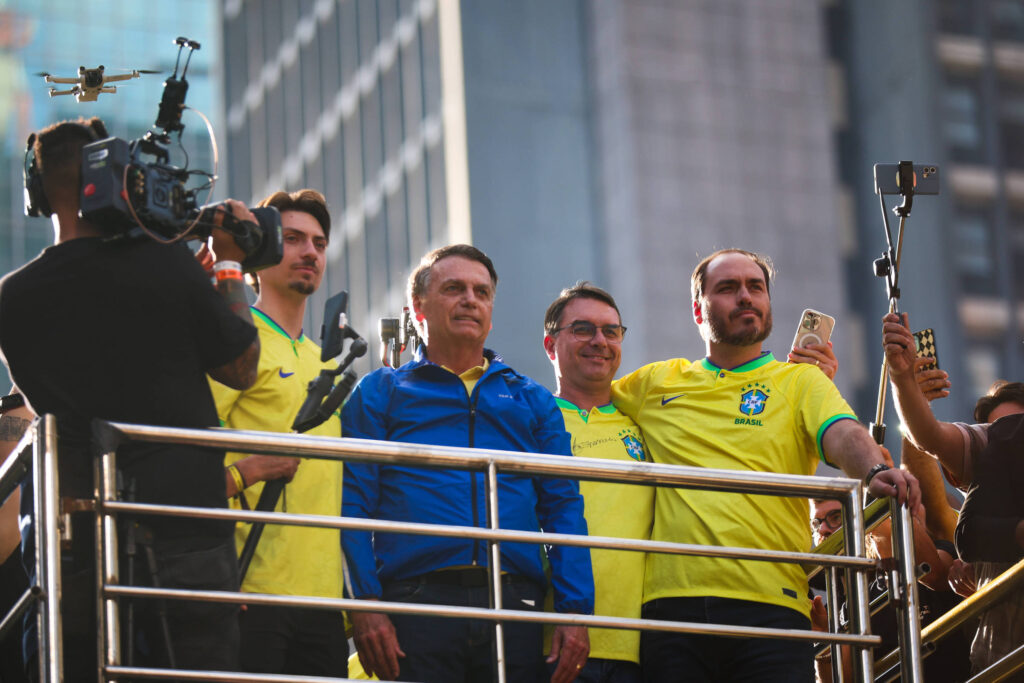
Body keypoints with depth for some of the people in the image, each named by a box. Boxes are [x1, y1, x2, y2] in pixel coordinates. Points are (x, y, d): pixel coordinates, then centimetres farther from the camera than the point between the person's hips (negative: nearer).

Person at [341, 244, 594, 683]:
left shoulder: (532, 401, 21)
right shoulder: (379, 394, 13)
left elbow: (563, 509, 14)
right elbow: (353, 505, 2)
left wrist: (576, 611, 1)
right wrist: (364, 605, -11)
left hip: (516, 607, 2)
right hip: (418, 604, -2)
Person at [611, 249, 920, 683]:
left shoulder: (800, 381, 14)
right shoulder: (657, 383, 20)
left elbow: (843, 436, -6)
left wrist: (874, 470, -27)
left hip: (768, 605, -2)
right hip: (670, 603, 2)